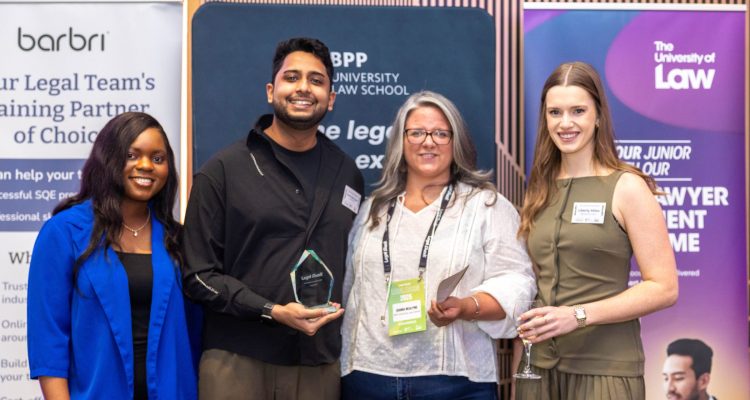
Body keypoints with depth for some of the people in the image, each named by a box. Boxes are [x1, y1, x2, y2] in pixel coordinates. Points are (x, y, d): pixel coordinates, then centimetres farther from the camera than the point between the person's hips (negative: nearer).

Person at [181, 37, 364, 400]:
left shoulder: (348, 175, 10)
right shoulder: (222, 171, -1)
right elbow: (199, 274, -3)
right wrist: (272, 311, -14)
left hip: (319, 365, 3)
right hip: (236, 362, -3)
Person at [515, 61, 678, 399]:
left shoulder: (626, 187, -5)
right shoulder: (540, 191, 10)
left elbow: (664, 288, -10)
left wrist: (578, 315, -17)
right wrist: (524, 327, -3)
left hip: (605, 368, -4)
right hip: (538, 365, 5)